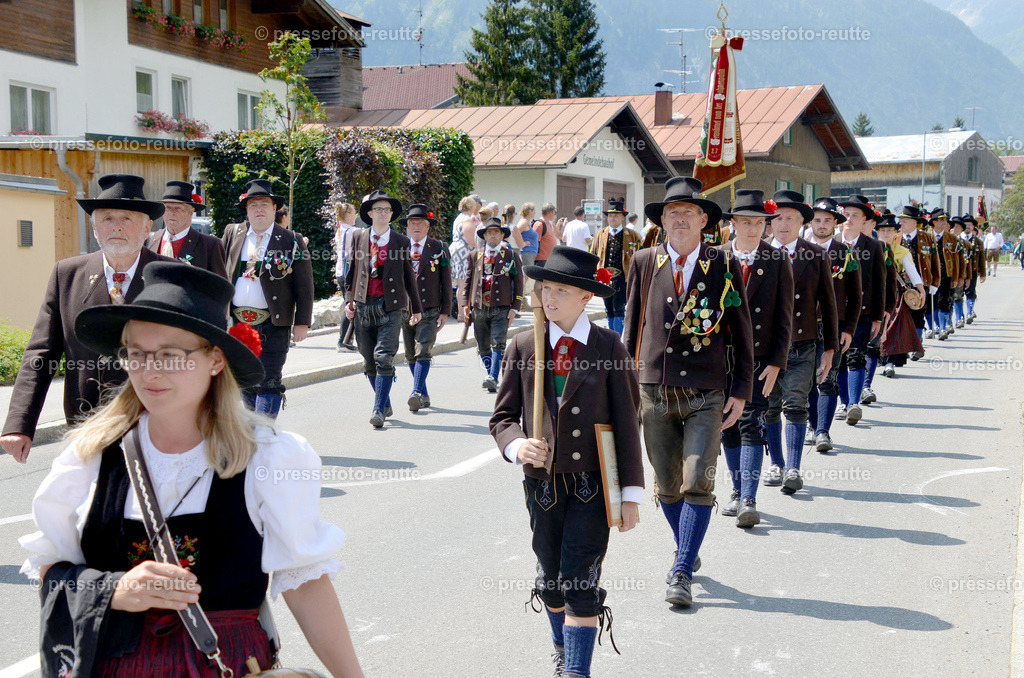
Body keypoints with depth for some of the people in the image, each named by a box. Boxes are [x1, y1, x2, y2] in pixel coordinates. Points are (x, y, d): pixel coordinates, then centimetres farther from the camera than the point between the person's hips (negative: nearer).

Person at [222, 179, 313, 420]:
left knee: (268, 382, -5)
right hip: (237, 321, 4)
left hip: (273, 324, -4)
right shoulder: (232, 233, 9)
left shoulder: (291, 241, -1)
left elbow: (304, 286, -2)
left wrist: (302, 322, -7)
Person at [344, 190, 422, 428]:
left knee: (383, 358, -14)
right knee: (369, 362, 7)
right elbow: (352, 272, 15)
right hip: (364, 306, 3)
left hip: (391, 307, -3)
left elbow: (408, 277, 11)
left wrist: (416, 308, 15)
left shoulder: (401, 242, 6)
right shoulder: (358, 239, 10)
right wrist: (349, 300, 6)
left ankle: (379, 410, -13)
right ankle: (386, 404, 23)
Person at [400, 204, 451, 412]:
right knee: (411, 355, 8)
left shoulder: (439, 249, 2)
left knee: (423, 352, -16)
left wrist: (445, 311, -2)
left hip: (429, 311, -3)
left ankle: (416, 393, -23)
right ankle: (424, 395, 20)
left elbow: (446, 282, 3)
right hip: (404, 310, 3)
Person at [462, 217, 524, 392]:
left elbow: (518, 282, 5)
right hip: (479, 308, 3)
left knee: (498, 344, -16)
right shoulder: (474, 255, 13)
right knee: (483, 347, 8)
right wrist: (465, 304, 6)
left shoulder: (511, 256, 6)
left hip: (501, 308, -3)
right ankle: (492, 377, 21)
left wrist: (515, 307, -3)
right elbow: (468, 281, 15)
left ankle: (493, 378, -22)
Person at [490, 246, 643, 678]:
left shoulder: (609, 348, -4)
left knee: (581, 581, -8)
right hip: (542, 483, 3)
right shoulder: (523, 347, 1)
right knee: (550, 578, 16)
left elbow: (626, 423, -3)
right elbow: (503, 415, 6)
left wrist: (631, 494, -5)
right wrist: (516, 444, -18)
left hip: (592, 484, -3)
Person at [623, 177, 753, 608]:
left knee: (698, 484, -10)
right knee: (668, 487, 11)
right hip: (654, 392, 2)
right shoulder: (644, 263, 4)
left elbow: (741, 333, 4)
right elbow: (632, 327, 9)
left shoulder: (724, 267, 0)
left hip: (706, 395, -2)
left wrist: (741, 391, 0)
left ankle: (682, 574, -4)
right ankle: (686, 553, 33)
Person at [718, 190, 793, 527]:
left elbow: (784, 319, -1)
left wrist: (776, 363, -9)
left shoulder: (778, 262, -2)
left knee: (751, 427, -9)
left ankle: (749, 501, -10)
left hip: (759, 358, -2)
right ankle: (738, 491, 26)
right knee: (728, 427, 11)